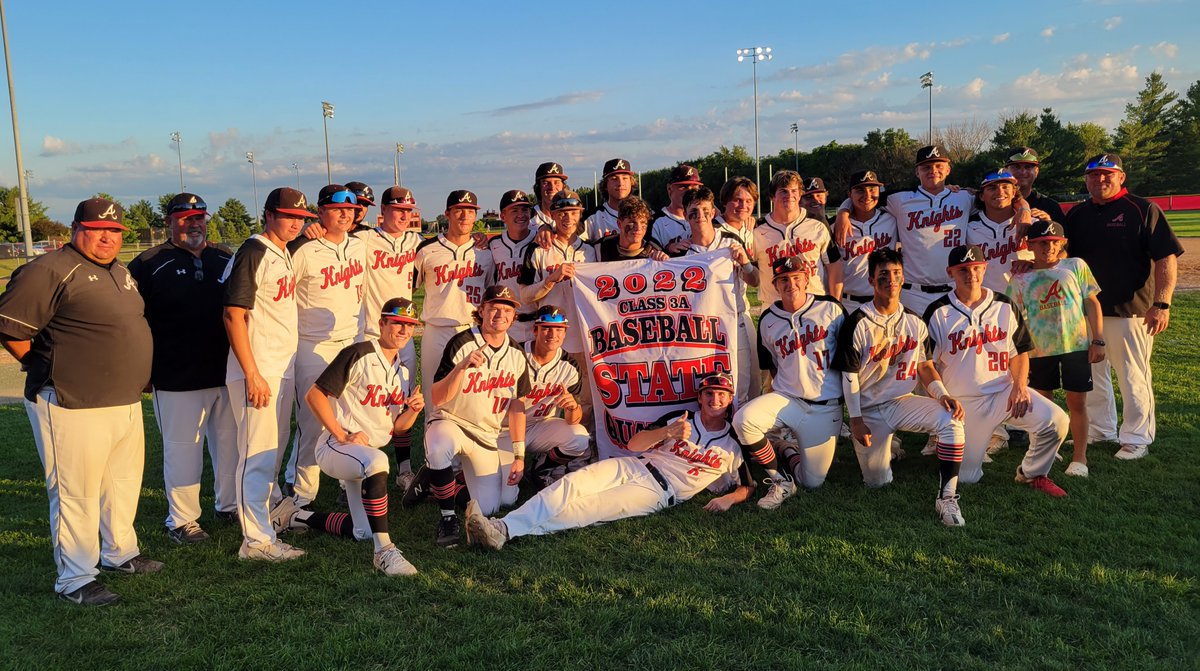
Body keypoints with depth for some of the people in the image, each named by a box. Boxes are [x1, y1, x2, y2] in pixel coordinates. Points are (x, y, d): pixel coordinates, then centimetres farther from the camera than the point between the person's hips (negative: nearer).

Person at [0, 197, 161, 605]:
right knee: (76, 492, 1)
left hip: (126, 402, 9)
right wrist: (47, 371, -7)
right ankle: (75, 579, 13)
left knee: (124, 482, 20)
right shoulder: (51, 271, -14)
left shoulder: (121, 272, 14)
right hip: (74, 408, -9)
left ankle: (120, 553, 37)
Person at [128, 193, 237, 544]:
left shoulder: (227, 259, 11)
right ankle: (182, 520, 16)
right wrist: (144, 369, -6)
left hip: (228, 373, 5)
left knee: (231, 444, 14)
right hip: (178, 379, -4)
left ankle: (231, 505, 30)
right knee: (182, 449, 2)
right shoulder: (149, 264, -2)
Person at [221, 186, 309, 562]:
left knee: (276, 446, 22)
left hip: (285, 367, 9)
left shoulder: (285, 253, 13)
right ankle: (256, 541, 0)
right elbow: (234, 315, -19)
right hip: (258, 371, -9)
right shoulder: (252, 253, -13)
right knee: (258, 453, -6)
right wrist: (252, 375, -21)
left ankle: (272, 506, 39)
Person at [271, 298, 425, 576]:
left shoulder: (403, 371, 11)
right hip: (335, 446, -8)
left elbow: (397, 426, 13)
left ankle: (298, 516, 31)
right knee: (376, 461, -41)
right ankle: (384, 551, -36)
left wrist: (413, 410, -9)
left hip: (371, 449, 8)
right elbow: (314, 395, -15)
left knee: (363, 532, 9)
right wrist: (343, 436, -19)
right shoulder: (358, 354, -12)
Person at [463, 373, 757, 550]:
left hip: (660, 493, -3)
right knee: (570, 485, -25)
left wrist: (729, 498, -7)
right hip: (630, 467, 3)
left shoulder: (733, 445, 11)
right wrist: (667, 433, -17)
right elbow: (634, 444, 3)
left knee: (591, 508, -28)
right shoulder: (678, 418, 13)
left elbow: (748, 486, 16)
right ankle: (499, 526, -40)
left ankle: (505, 532, -43)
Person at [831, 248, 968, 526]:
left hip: (903, 401, 3)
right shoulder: (857, 324, -10)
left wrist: (942, 394, -11)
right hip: (869, 409, -2)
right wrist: (856, 420, -11)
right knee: (877, 482, -1)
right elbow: (849, 376, -8)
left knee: (951, 420, -27)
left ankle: (946, 498, -21)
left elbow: (924, 366, 8)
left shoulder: (915, 322, 3)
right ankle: (882, 446, 35)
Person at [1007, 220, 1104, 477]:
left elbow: (1092, 303, 3)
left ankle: (1079, 457, 14)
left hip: (1076, 346, -1)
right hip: (1038, 350, 1)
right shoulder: (1020, 279, 3)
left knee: (1077, 402, 3)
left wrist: (1098, 340, -2)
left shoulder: (1075, 266, 3)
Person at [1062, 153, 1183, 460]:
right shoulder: (1076, 215, 11)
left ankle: (1136, 439, 13)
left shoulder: (1143, 210, -5)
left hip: (1130, 310, -5)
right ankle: (1099, 430, 29)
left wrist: (1162, 303, -18)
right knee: (1091, 374, 14)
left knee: (1133, 377, 1)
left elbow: (1166, 258, -9)